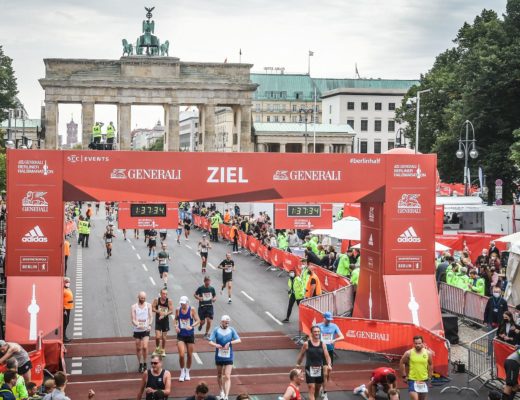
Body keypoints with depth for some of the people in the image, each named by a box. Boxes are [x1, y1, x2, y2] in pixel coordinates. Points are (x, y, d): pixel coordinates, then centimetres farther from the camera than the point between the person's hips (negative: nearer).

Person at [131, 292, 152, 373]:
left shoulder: (148, 305, 1)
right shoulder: (134, 307, -3)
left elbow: (150, 316, -2)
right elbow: (133, 319, -7)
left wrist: (149, 325, -22)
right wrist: (138, 325, -27)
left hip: (146, 330, -1)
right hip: (137, 330, 1)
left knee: (145, 347, -13)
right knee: (138, 348, 8)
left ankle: (145, 363, 6)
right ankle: (140, 364, 25)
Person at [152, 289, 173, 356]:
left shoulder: (169, 301, -10)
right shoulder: (156, 300, -9)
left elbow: (171, 311, -11)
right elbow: (152, 308, -4)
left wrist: (164, 314, -25)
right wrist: (159, 311, -19)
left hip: (165, 321, 0)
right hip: (158, 321, 0)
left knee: (164, 337, 9)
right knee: (158, 336, -9)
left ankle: (163, 350, 30)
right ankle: (157, 348, 19)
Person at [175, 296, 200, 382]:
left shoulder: (192, 310, -9)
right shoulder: (178, 310, -3)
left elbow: (198, 320, -9)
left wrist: (192, 326, -25)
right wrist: (176, 326, -7)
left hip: (190, 335, 0)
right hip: (181, 335, 0)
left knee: (189, 355, 9)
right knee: (181, 355, -11)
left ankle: (187, 372, 29)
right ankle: (182, 372, 10)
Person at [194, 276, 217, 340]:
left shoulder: (212, 288, 1)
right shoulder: (200, 288, -7)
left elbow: (215, 296, 13)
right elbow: (195, 294, 4)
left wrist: (214, 299, -10)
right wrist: (198, 298, -16)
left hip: (209, 306, 2)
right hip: (202, 306, -2)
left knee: (209, 321, -7)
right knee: (202, 322, 2)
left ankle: (206, 334, 13)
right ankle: (201, 325, 42)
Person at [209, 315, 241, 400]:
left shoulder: (231, 330, -3)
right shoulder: (216, 330, -5)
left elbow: (239, 340, -7)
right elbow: (210, 341, -9)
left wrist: (230, 343, -23)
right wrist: (216, 345, -31)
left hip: (228, 357, -1)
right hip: (219, 356, 1)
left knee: (227, 377, -10)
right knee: (219, 375, 17)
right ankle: (221, 392, 39)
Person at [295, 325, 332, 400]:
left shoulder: (322, 344, 0)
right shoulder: (306, 344, -7)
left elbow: (327, 356, -4)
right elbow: (301, 355, 4)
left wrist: (329, 364, -20)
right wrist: (297, 364, 7)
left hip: (319, 369, 4)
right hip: (310, 369, -4)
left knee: (317, 388, 18)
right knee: (311, 388, -10)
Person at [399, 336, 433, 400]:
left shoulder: (428, 353, -3)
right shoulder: (409, 353, -10)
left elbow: (430, 365, 11)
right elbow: (401, 363, 1)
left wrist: (429, 377, 9)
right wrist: (404, 376, -1)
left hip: (424, 380, 3)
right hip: (412, 380, -3)